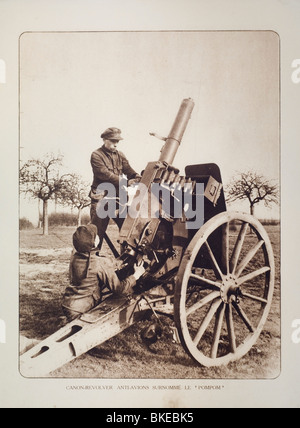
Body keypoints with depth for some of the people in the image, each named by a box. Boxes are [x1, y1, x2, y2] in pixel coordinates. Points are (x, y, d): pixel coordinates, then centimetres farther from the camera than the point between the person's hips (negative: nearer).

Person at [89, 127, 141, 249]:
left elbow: (128, 169, 5)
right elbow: (105, 174, -16)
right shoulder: (96, 155, -4)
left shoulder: (120, 155, 17)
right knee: (97, 230, -3)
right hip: (101, 198, -6)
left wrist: (137, 177, -17)